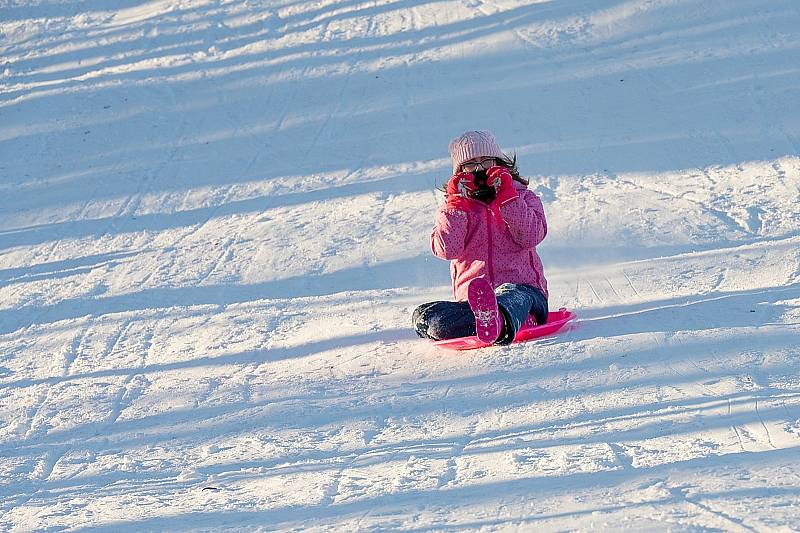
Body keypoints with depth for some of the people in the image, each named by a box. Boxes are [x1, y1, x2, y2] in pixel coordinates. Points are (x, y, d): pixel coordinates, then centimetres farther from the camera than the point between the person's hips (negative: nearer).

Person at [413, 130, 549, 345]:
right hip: (469, 299, 2)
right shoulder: (453, 207, 20)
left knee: (511, 295, -40)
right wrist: (456, 203, -5)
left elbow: (530, 237, -4)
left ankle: (494, 323, -75)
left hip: (524, 289, -2)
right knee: (423, 317, -29)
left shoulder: (522, 197, 17)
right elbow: (446, 250, -1)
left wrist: (506, 196, -8)